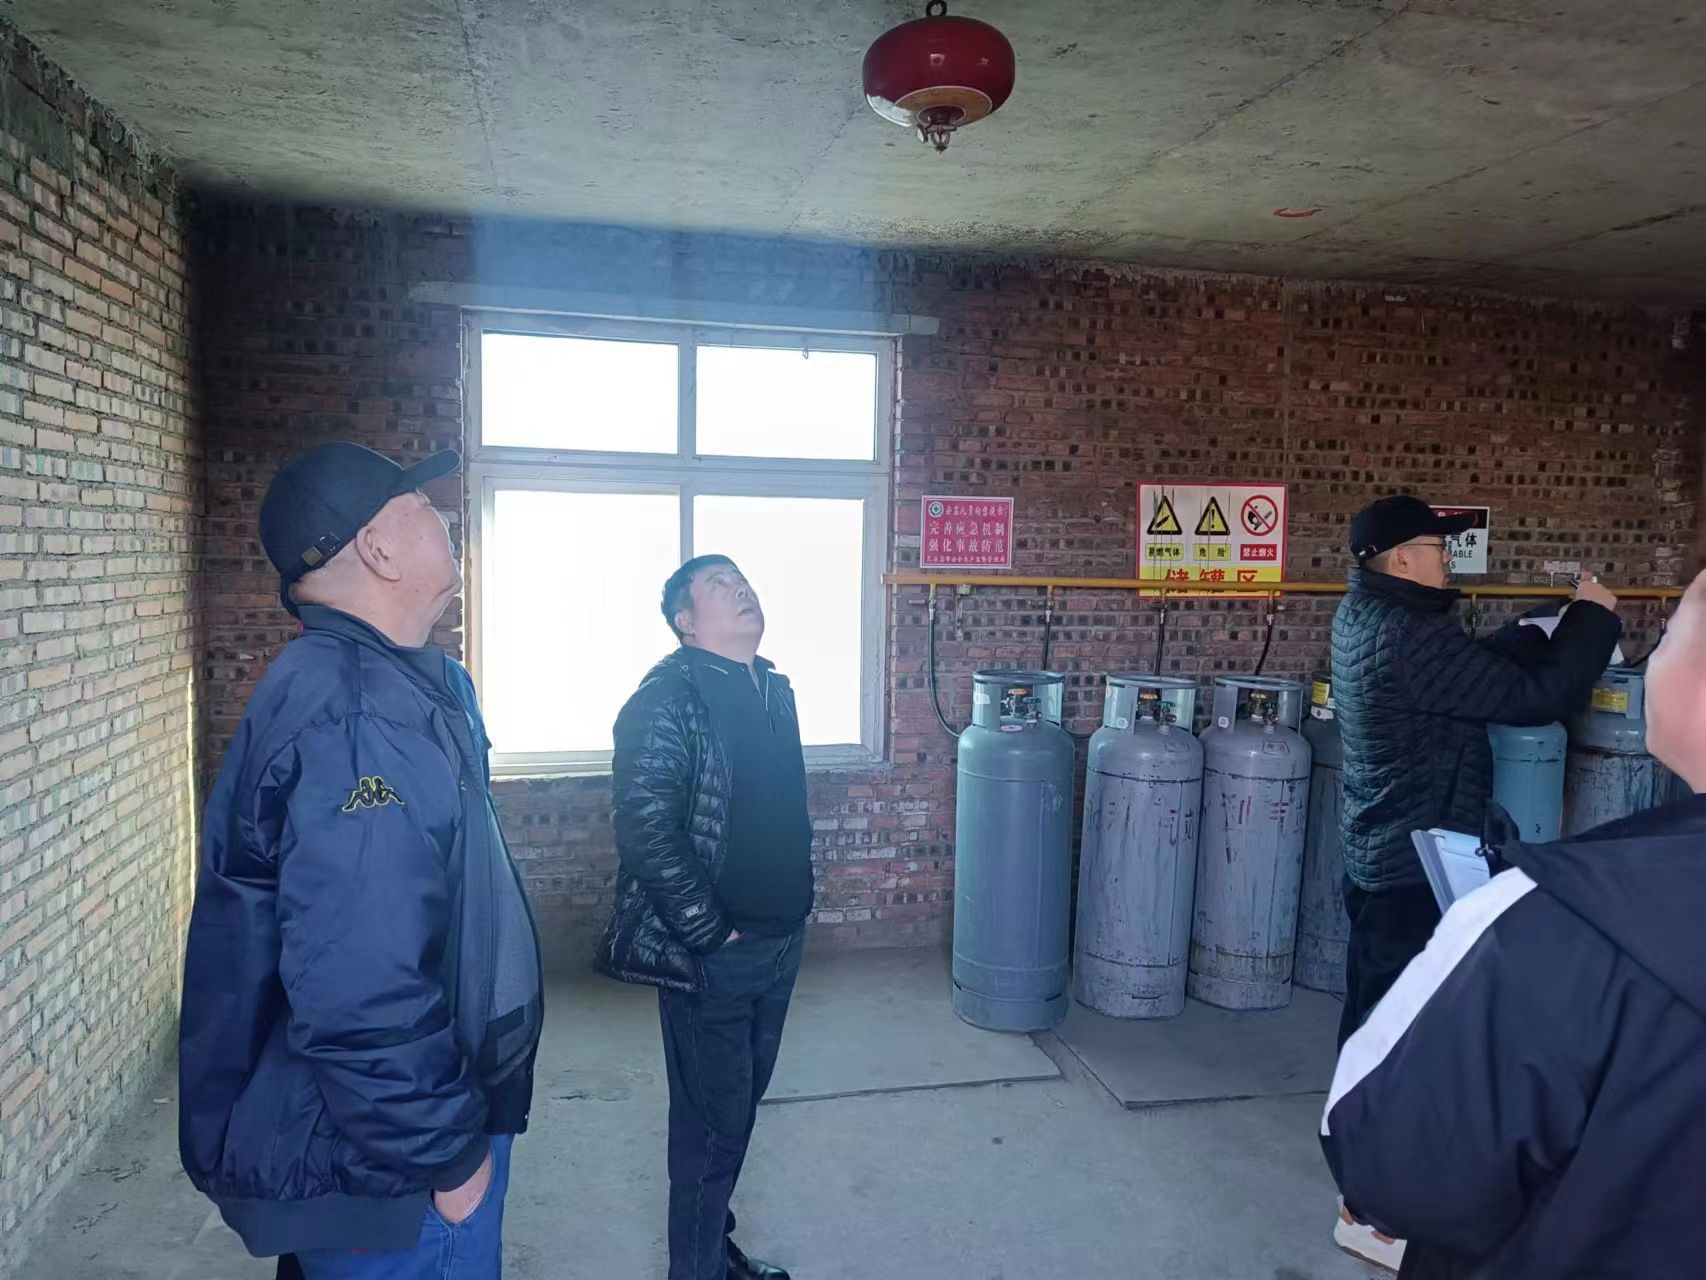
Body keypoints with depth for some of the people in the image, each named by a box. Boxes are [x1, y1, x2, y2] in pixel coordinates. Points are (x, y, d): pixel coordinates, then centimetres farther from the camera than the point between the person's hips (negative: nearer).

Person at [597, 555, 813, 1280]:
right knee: (715, 1121, 5)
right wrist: (710, 932, -18)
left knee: (741, 1105, 20)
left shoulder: (773, 690, 9)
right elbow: (646, 829, -23)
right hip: (710, 954, -7)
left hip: (781, 941, 8)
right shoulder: (669, 698, -16)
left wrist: (797, 904, 14)